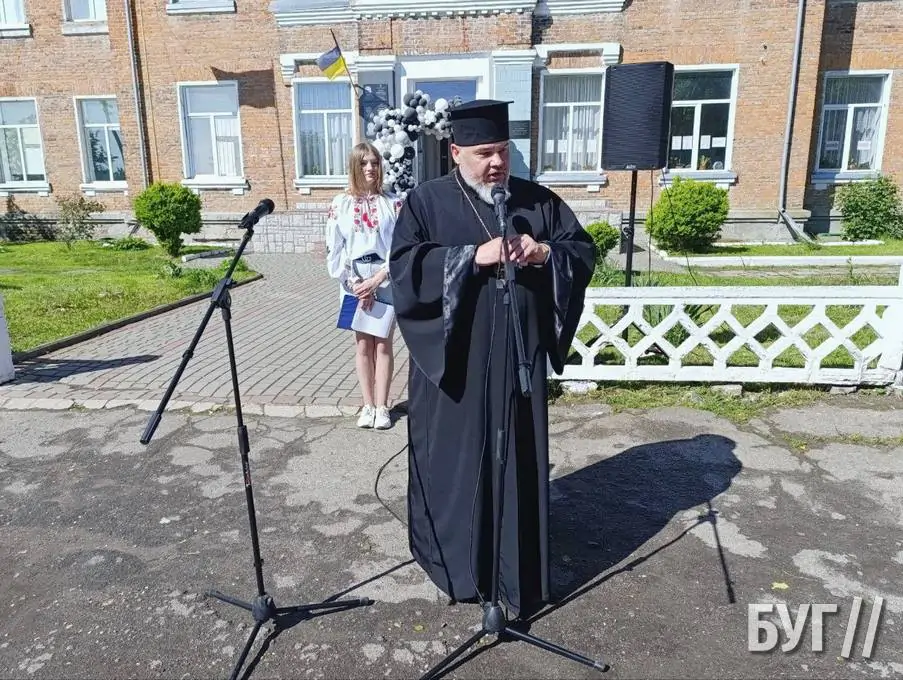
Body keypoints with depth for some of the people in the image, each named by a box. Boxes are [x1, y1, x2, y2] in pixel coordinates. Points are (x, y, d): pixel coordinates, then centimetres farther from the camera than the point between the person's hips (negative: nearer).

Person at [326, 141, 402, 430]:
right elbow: (334, 250, -1)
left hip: (386, 282, -1)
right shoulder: (340, 204, 2)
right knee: (363, 344, 8)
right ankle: (368, 405, 18)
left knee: (383, 344, 3)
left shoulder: (392, 203, -1)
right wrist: (355, 283, -9)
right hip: (354, 283, 1)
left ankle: (382, 407, 12)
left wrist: (377, 280, -15)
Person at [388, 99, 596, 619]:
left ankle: (519, 573, 27)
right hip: (452, 361, -2)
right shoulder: (426, 202, -1)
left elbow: (585, 252, 7)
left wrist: (543, 254, -14)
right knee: (455, 460, 8)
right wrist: (473, 256, -21)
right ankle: (456, 561, 30)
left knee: (518, 461, 10)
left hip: (518, 360, 3)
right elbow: (404, 267, -13)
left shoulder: (538, 200, 7)